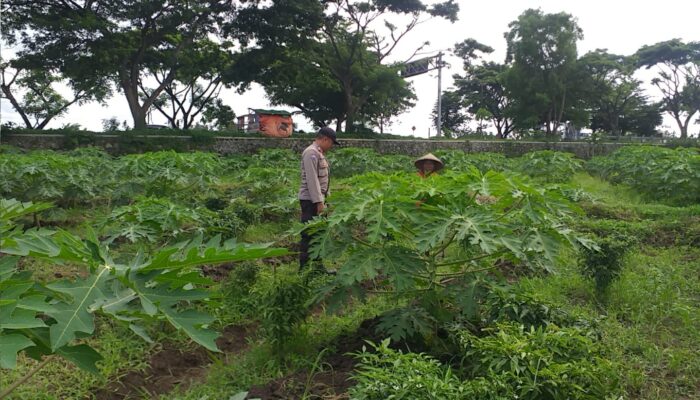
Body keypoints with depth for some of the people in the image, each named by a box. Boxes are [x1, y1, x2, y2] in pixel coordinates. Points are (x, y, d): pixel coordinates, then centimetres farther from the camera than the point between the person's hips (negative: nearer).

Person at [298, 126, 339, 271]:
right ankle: (304, 268, 1)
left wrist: (323, 199, 15)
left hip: (318, 199, 10)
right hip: (311, 201, -10)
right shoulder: (311, 153, -15)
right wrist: (318, 202, -21)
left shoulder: (319, 153, 16)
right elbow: (312, 179, -21)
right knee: (309, 235, -5)